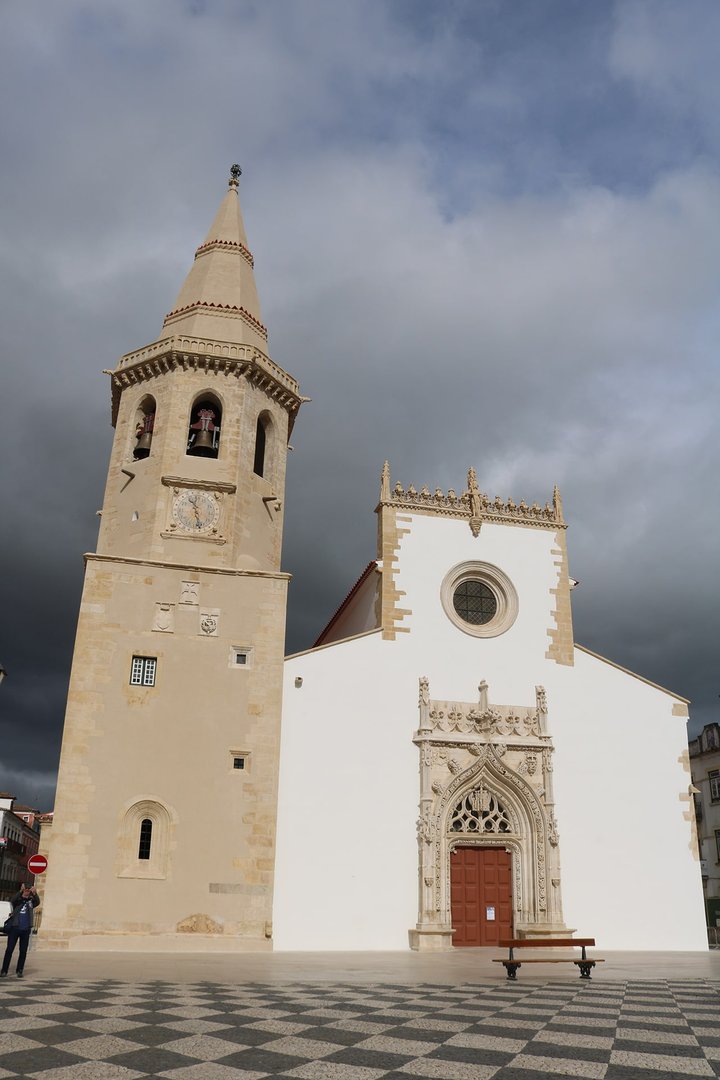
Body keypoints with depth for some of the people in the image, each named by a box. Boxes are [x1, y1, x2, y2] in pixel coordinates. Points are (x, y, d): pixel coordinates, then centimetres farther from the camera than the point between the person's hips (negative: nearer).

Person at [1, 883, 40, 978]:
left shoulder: (31, 901, 6)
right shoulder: (18, 900, 2)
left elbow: (37, 902, -15)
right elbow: (13, 900, -20)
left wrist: (34, 893, -35)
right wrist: (20, 891, -38)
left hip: (26, 930, 2)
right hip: (14, 928, -2)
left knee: (23, 951, 4)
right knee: (9, 949, 0)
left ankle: (19, 971, 12)